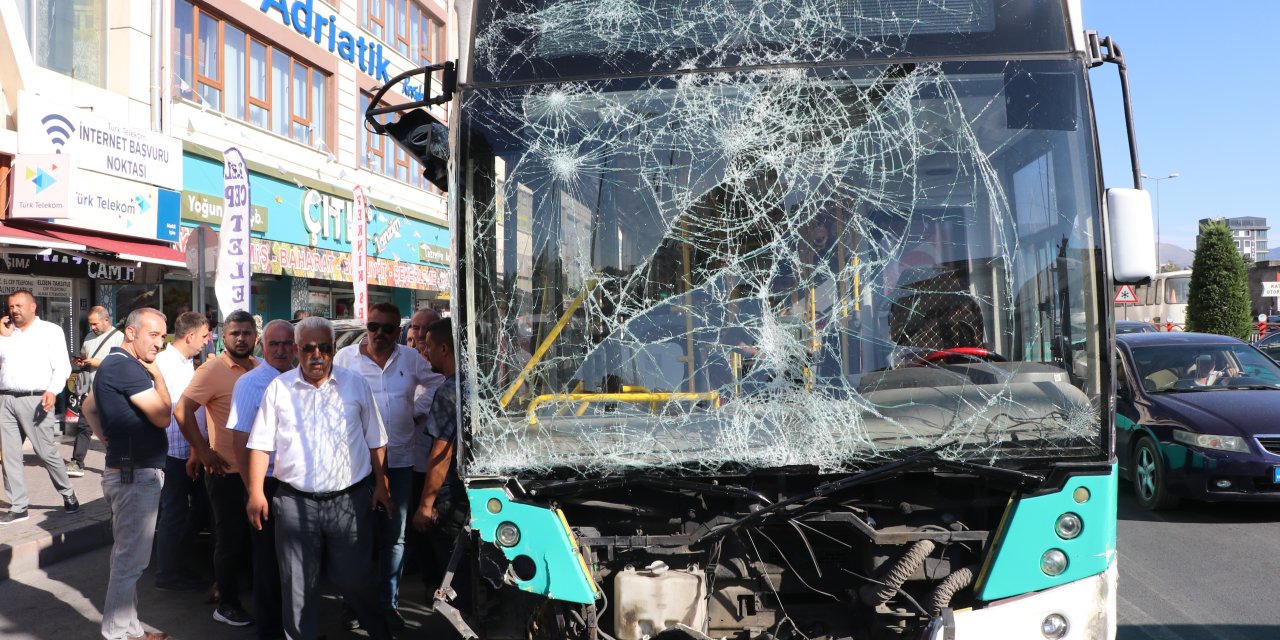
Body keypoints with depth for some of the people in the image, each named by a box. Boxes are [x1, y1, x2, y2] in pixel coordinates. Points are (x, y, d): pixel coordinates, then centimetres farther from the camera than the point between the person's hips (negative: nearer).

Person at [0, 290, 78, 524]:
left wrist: (52, 391, -20)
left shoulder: (51, 330, 3)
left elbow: (62, 366, -5)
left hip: (34, 400, -5)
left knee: (46, 453, -3)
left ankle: (67, 493, 16)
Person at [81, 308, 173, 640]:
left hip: (126, 471, 11)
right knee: (130, 559, -2)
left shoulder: (113, 364, 13)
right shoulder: (127, 367, -19)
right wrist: (157, 376, -9)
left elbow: (89, 407, 25)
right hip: (137, 475, -11)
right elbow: (162, 416, -21)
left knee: (126, 555, 18)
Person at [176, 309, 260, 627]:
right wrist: (204, 453, -15)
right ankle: (227, 605, 18)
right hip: (226, 470, -6)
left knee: (253, 535, 16)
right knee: (230, 538, 4)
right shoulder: (213, 370, -13)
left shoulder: (259, 368, 6)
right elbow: (182, 411, -17)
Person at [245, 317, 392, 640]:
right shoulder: (278, 388, 3)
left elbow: (376, 441, 8)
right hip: (296, 502, 1)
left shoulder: (356, 384, 3)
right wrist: (256, 492, -4)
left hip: (350, 500, 0)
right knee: (298, 584, 8)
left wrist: (381, 484, 3)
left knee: (354, 578, 8)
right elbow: (261, 443, 3)